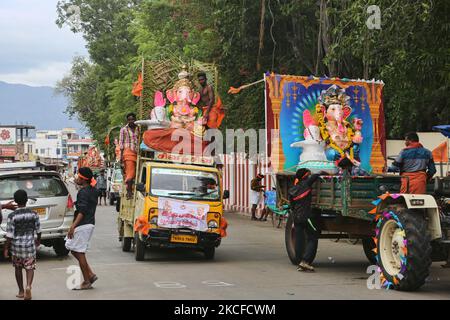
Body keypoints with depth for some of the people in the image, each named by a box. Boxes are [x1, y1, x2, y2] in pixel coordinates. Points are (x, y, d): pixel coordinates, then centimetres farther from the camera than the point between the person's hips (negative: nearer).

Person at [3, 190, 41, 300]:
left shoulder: (12, 216, -11)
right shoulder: (34, 214, -5)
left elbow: (9, 235, -10)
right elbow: (38, 230, 8)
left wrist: (6, 248, -1)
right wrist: (38, 240, 26)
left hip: (16, 245, 0)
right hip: (30, 245, 0)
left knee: (18, 268, 15)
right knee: (30, 267, 5)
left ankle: (21, 291, 21)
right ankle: (28, 286, -20)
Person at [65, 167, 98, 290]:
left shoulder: (83, 192, -15)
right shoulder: (93, 191, 12)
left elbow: (82, 212, -23)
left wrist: (73, 226, -27)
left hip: (83, 225, -10)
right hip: (90, 224, 10)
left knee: (79, 252, -2)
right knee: (75, 250, 17)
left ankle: (86, 282, 2)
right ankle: (90, 274, 13)